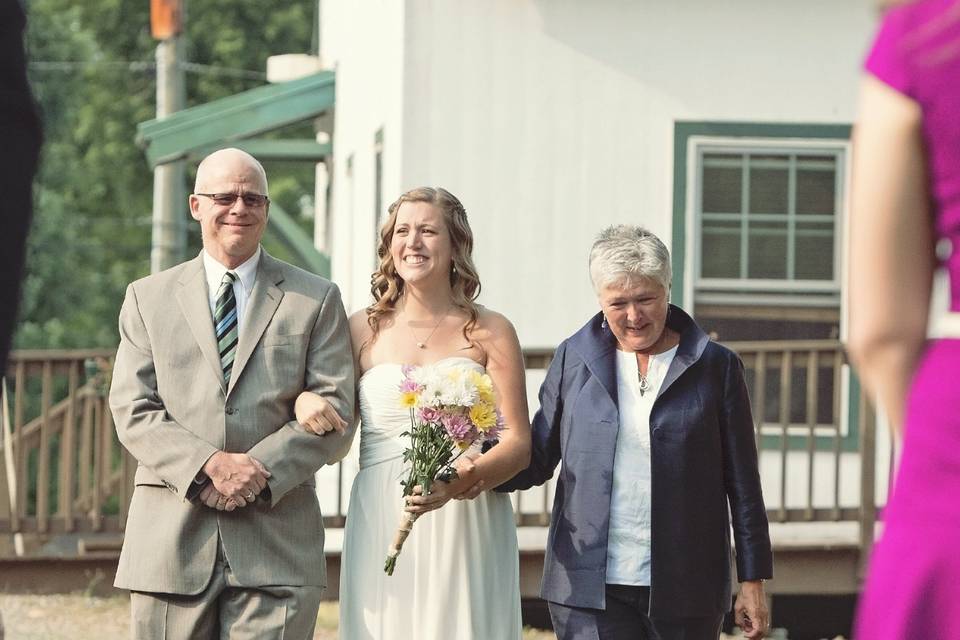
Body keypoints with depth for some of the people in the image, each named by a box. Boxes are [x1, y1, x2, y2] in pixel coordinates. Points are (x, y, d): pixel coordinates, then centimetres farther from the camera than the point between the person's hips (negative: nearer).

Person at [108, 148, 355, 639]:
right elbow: (133, 410, 3)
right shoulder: (148, 298, 13)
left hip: (276, 543, -1)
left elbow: (334, 411, 2)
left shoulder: (317, 300, 11)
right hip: (170, 541, 1)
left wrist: (260, 470, -12)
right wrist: (208, 465, -13)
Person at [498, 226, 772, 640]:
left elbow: (742, 484, 6)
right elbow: (538, 459, 10)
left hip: (685, 590, 0)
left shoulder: (714, 368, 4)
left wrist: (753, 582, 4)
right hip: (591, 589, 0)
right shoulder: (574, 360, 8)